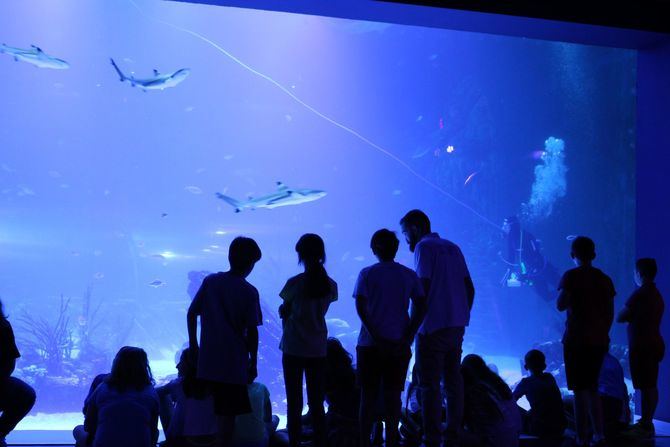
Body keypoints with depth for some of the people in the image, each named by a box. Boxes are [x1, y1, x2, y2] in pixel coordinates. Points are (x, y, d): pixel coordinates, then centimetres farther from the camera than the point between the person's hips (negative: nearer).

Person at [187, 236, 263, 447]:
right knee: (227, 416, 2)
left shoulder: (210, 281, 2)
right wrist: (253, 362, 3)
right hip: (234, 363, -4)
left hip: (208, 360, 4)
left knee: (221, 412, 18)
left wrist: (193, 344, 15)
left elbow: (191, 314, 3)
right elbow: (252, 332, -8)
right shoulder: (249, 292, -9)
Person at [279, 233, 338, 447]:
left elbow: (283, 313, -2)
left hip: (294, 348, -3)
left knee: (294, 404, 4)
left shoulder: (295, 283, -12)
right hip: (318, 349, 4)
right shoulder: (330, 285, 0)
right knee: (317, 404, 10)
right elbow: (319, 311, 9)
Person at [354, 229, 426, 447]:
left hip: (370, 344, -2)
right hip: (399, 345, 2)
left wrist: (376, 338, -12)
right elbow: (421, 308, -3)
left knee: (369, 395, 6)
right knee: (393, 395, 8)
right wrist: (407, 339, -5)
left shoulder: (367, 274, -2)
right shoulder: (409, 275, 4)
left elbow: (361, 308, -12)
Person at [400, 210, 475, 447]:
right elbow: (470, 289, 15)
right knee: (453, 381, 11)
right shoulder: (452, 247, 16)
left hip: (434, 327, -7)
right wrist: (461, 317, 18)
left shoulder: (424, 247, -6)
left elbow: (423, 288, -15)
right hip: (457, 325, 8)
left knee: (429, 385, -4)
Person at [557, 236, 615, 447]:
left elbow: (561, 305, -17)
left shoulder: (571, 276, -8)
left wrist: (570, 298, 3)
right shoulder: (604, 279, 9)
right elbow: (610, 313, 10)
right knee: (592, 388, 16)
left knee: (580, 390, -3)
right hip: (599, 340, 6)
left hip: (576, 339, -5)